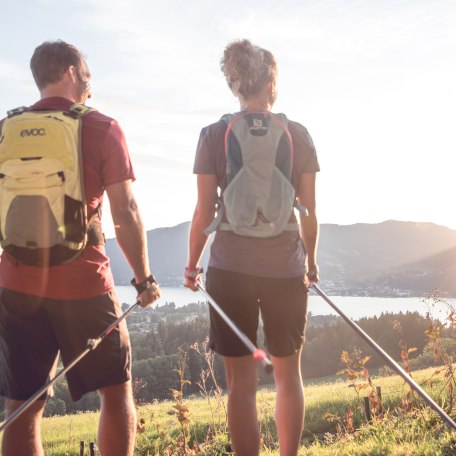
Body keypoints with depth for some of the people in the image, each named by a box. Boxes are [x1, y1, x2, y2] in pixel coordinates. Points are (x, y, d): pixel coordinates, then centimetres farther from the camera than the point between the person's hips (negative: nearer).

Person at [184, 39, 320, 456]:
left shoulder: (214, 135, -1)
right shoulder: (298, 135, 1)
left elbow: (205, 212, -3)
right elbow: (309, 211, 3)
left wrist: (192, 265, 10)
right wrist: (311, 261, 17)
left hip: (230, 269, -1)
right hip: (286, 269, 1)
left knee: (242, 381, 5)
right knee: (288, 373, 16)